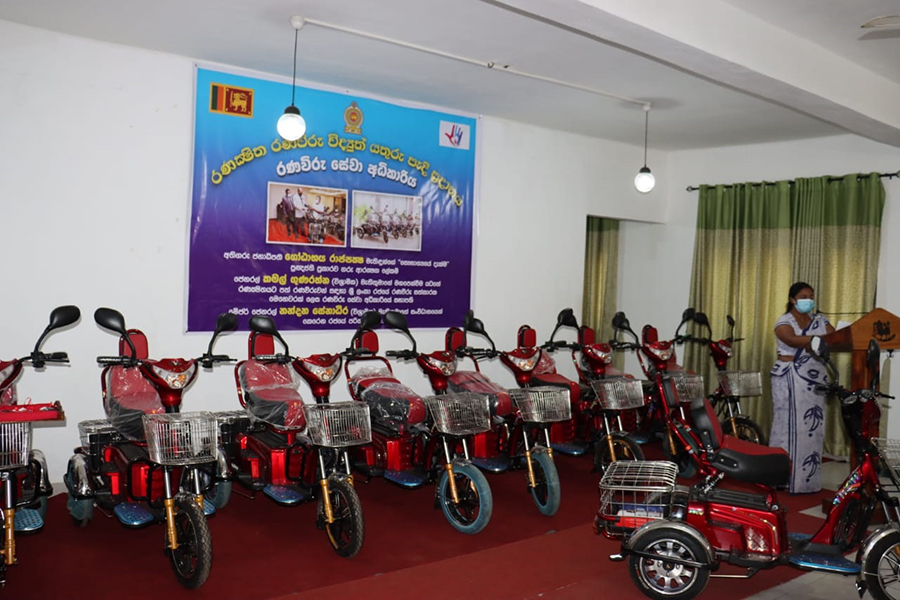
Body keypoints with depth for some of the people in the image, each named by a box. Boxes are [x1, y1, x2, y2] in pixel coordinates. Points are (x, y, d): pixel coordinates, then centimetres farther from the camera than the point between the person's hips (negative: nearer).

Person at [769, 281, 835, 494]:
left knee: (813, 429, 4)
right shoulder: (784, 321, -4)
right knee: (790, 427, -3)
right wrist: (823, 339, -33)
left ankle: (807, 479, 11)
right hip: (790, 380, -5)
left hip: (815, 380, 5)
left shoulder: (819, 320, 12)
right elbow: (793, 340, -23)